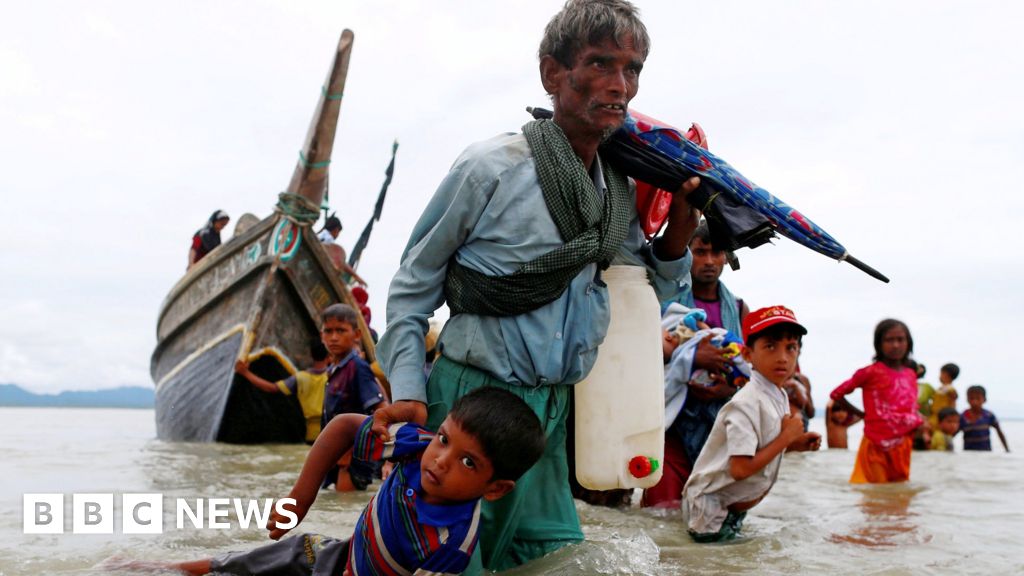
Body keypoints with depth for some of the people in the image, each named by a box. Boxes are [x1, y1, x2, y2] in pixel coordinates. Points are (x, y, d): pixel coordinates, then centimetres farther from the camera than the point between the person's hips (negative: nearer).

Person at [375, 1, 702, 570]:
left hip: (552, 409, 6)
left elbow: (649, 287, 17)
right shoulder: (493, 166, -12)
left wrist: (676, 236, -2)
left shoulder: (623, 191, 6)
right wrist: (408, 391, -11)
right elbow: (413, 284, -4)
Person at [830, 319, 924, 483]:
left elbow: (913, 409, 19)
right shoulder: (871, 372, -8)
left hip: (903, 445, 5)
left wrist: (921, 427, 0)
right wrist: (861, 414, 0)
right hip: (877, 446, -5)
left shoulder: (911, 375, 9)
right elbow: (837, 394, -4)